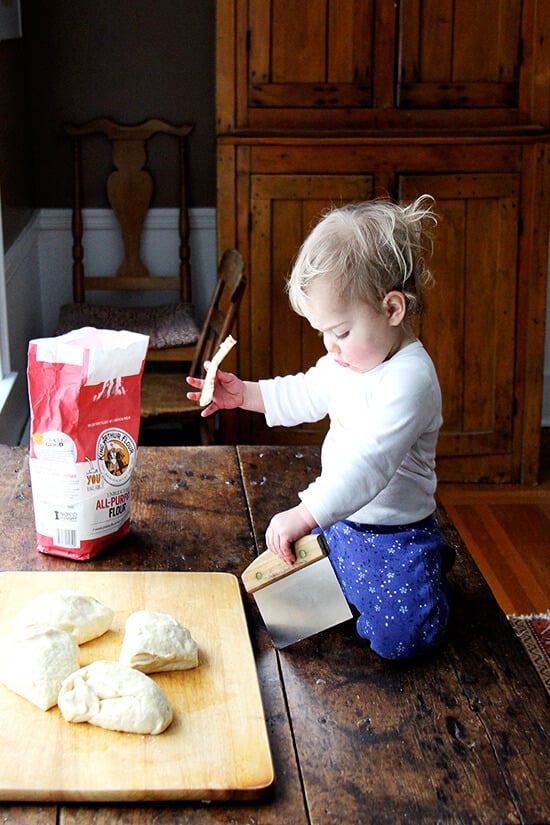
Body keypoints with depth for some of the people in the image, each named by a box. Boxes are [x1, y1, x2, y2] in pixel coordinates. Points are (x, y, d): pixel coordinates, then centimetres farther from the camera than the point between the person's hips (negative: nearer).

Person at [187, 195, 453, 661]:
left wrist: (304, 515, -43)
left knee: (398, 638, -18)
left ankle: (430, 570, 13)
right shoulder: (351, 360, 0)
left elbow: (369, 464, -37)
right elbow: (308, 394, 19)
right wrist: (246, 394, 7)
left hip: (393, 535, -9)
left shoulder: (409, 379, -29)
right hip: (343, 520, 9)